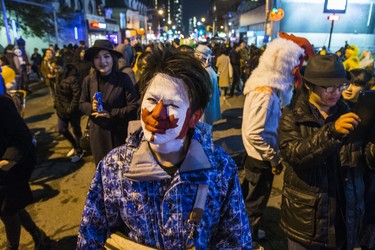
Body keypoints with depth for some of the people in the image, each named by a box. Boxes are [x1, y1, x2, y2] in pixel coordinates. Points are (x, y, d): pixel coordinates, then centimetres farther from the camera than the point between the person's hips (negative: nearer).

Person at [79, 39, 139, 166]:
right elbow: (82, 104, 8)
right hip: (97, 133, 3)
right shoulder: (88, 80, -3)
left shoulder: (123, 78, -12)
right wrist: (91, 107, -14)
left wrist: (110, 114, -20)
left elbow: (134, 107, -15)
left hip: (119, 133, -2)